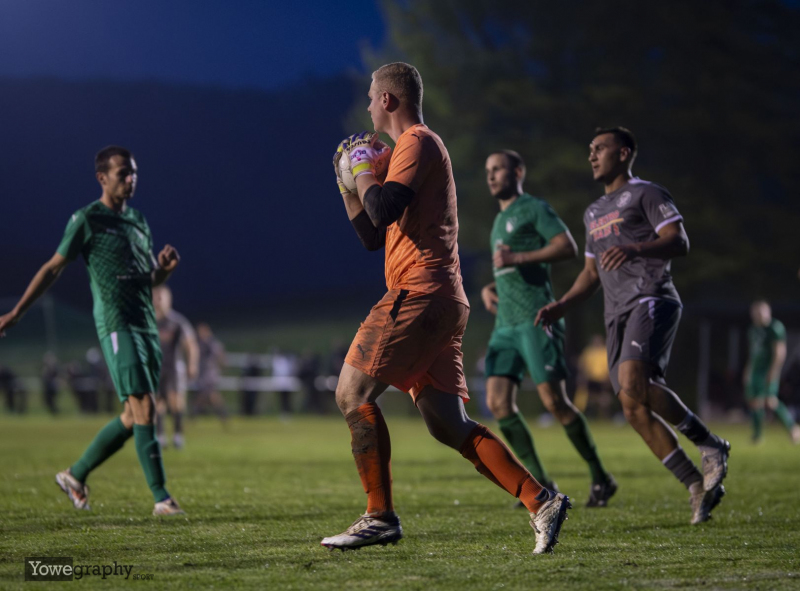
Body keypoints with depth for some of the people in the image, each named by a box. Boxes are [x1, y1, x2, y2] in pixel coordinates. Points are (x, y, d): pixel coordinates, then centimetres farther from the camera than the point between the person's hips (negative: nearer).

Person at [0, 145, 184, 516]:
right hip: (116, 326, -8)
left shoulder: (139, 222, 18)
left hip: (146, 326, 8)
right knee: (143, 409, -15)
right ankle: (161, 497, -14)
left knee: (133, 419, 10)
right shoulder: (87, 220, -2)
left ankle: (76, 476, 25)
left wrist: (165, 267, 0)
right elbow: (53, 268, 2)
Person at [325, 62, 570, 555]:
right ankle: (540, 500, -4)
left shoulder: (418, 142, -4)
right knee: (449, 425, 3)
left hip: (422, 293, -10)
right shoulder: (414, 147, 27)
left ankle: (381, 516, -10)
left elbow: (384, 210, -20)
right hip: (440, 301, 10)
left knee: (353, 393, -9)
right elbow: (373, 236, 31)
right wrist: (348, 181, 24)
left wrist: (363, 168, -3)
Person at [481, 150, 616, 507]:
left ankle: (600, 478, 2)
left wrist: (518, 257, -19)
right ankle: (541, 485, -1)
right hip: (505, 324, 8)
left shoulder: (534, 209, -1)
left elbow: (568, 247, -15)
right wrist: (489, 289, 16)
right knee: (498, 401, -6)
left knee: (554, 401, -11)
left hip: (535, 319, -8)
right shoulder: (500, 220, 25)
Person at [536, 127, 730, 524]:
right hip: (617, 314, 8)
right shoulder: (593, 213, 29)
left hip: (651, 301, -8)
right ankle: (698, 487, 1)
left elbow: (679, 242, -9)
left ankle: (709, 445, -15)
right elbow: (591, 273, 33)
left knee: (634, 384, -30)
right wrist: (561, 306, 18)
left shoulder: (646, 194, 4)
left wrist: (635, 249, -26)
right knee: (635, 410, -5)